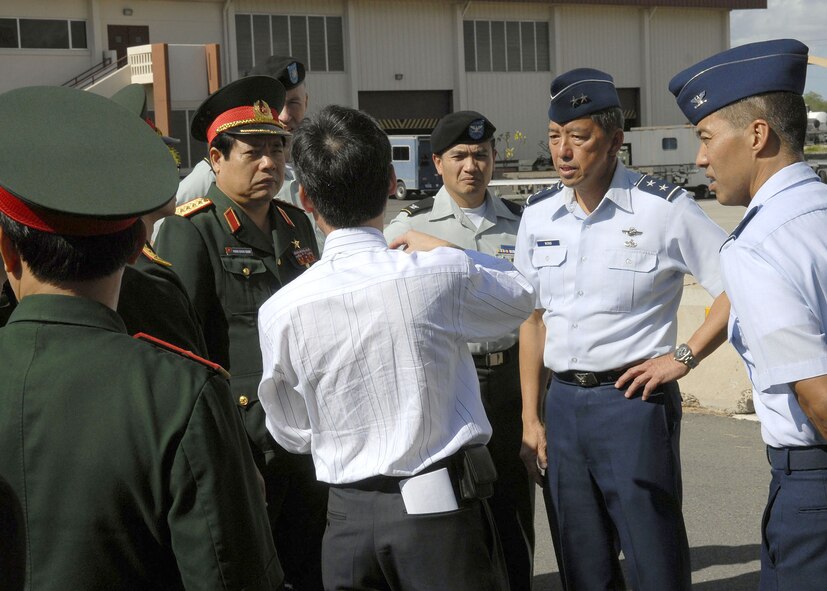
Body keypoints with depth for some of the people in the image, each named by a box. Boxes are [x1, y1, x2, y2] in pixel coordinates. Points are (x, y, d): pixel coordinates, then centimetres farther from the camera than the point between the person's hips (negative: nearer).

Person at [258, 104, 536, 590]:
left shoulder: (281, 312, -7)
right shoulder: (444, 274, -14)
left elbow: (293, 434, 7)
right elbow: (523, 297, 9)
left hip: (349, 518, 2)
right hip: (440, 512, -2)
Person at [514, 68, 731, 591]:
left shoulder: (664, 209, -9)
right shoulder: (538, 214, 7)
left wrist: (683, 357, -10)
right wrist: (531, 418, 10)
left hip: (633, 400, -5)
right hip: (562, 403, 5)